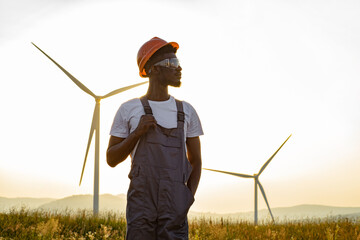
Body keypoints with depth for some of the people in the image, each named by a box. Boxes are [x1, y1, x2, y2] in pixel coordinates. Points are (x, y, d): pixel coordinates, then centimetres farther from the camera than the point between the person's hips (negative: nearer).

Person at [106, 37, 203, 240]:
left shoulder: (187, 112, 11)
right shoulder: (128, 110, 5)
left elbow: (196, 161, 15)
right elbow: (112, 159, 6)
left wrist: (188, 199, -1)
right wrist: (137, 132, -9)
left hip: (174, 210, 2)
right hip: (140, 206, -1)